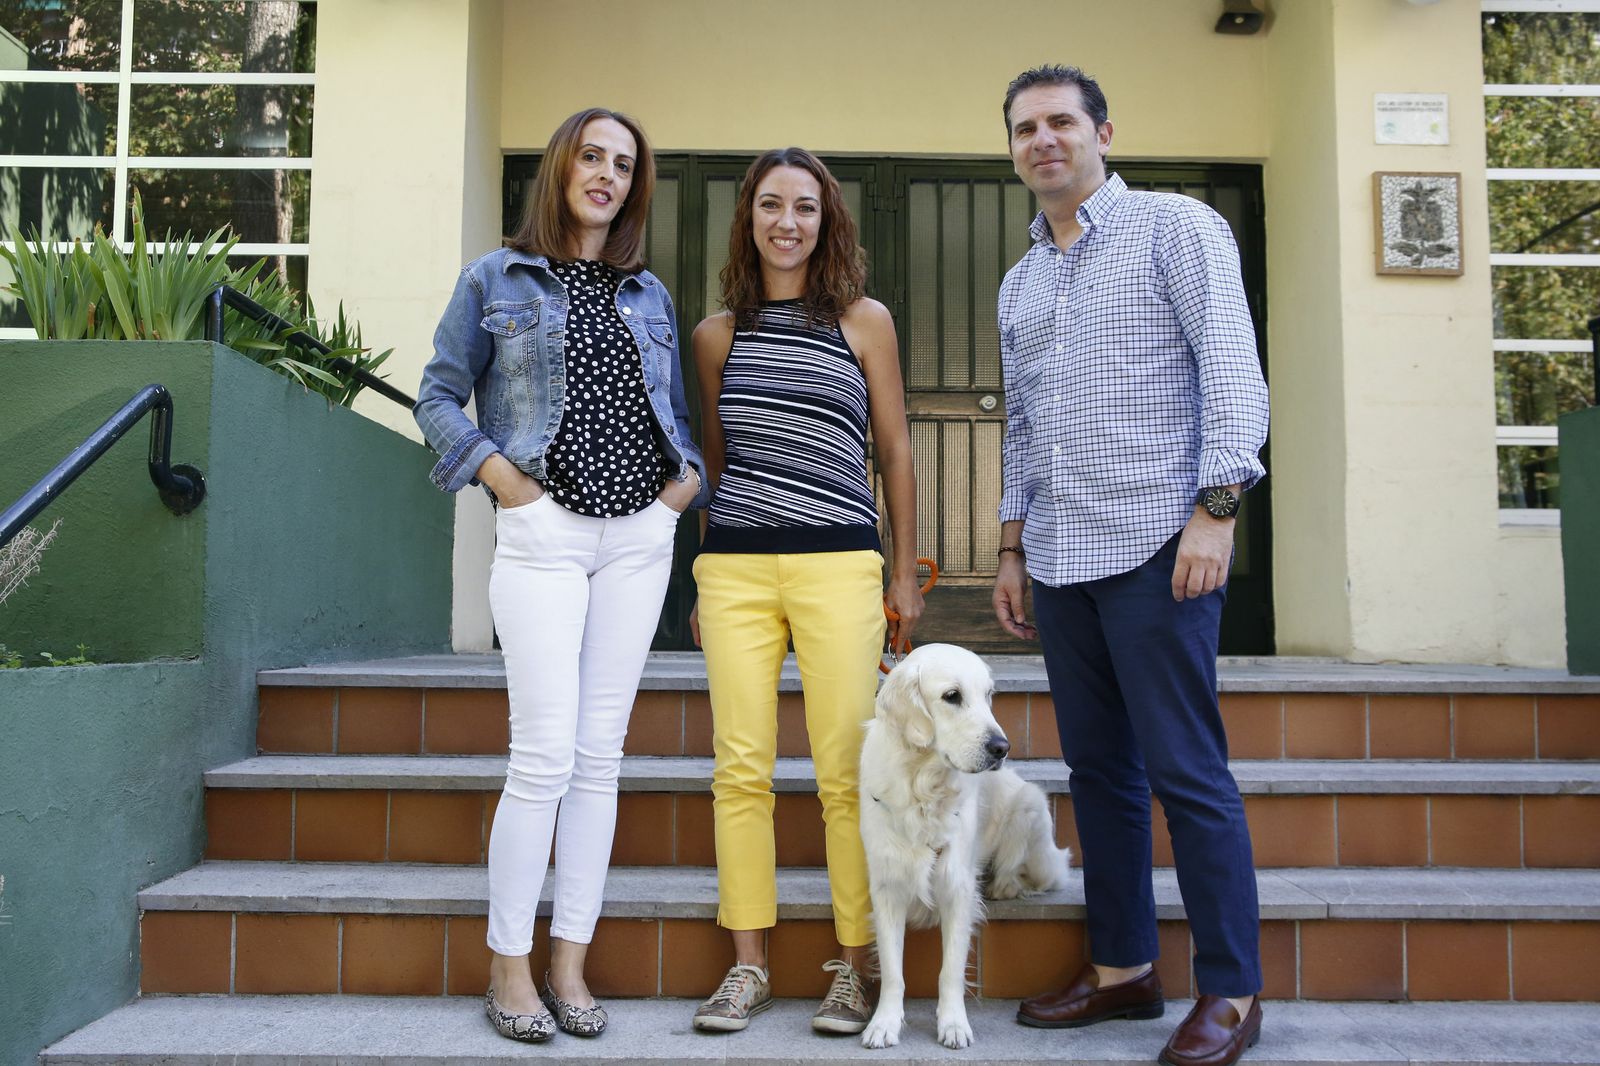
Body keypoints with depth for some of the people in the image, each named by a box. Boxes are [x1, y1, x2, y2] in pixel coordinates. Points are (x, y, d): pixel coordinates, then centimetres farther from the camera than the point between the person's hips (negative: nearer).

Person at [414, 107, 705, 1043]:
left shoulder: (650, 294, 17)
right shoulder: (496, 279, 7)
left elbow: (676, 410, 22)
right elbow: (440, 396, 7)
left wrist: (687, 478, 4)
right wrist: (500, 476, -7)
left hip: (640, 535, 4)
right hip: (544, 534, -4)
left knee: (601, 755, 4)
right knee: (546, 755, -8)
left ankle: (570, 964, 15)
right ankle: (509, 966, 9)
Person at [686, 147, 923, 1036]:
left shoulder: (865, 321, 8)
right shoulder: (718, 333, 14)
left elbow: (895, 452, 10)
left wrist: (906, 573, 7)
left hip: (840, 566, -2)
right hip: (734, 565, 2)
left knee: (847, 773, -2)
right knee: (741, 769, 2)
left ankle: (855, 969, 12)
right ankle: (749, 967, 14)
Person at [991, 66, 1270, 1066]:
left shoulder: (1176, 226, 3)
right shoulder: (1019, 283, 21)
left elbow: (1232, 370, -7)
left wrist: (1215, 508, -16)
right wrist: (1013, 548, 18)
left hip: (1156, 546, -6)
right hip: (1061, 562, 7)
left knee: (1187, 773, -5)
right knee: (1099, 770, 10)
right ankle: (1124, 969, 21)